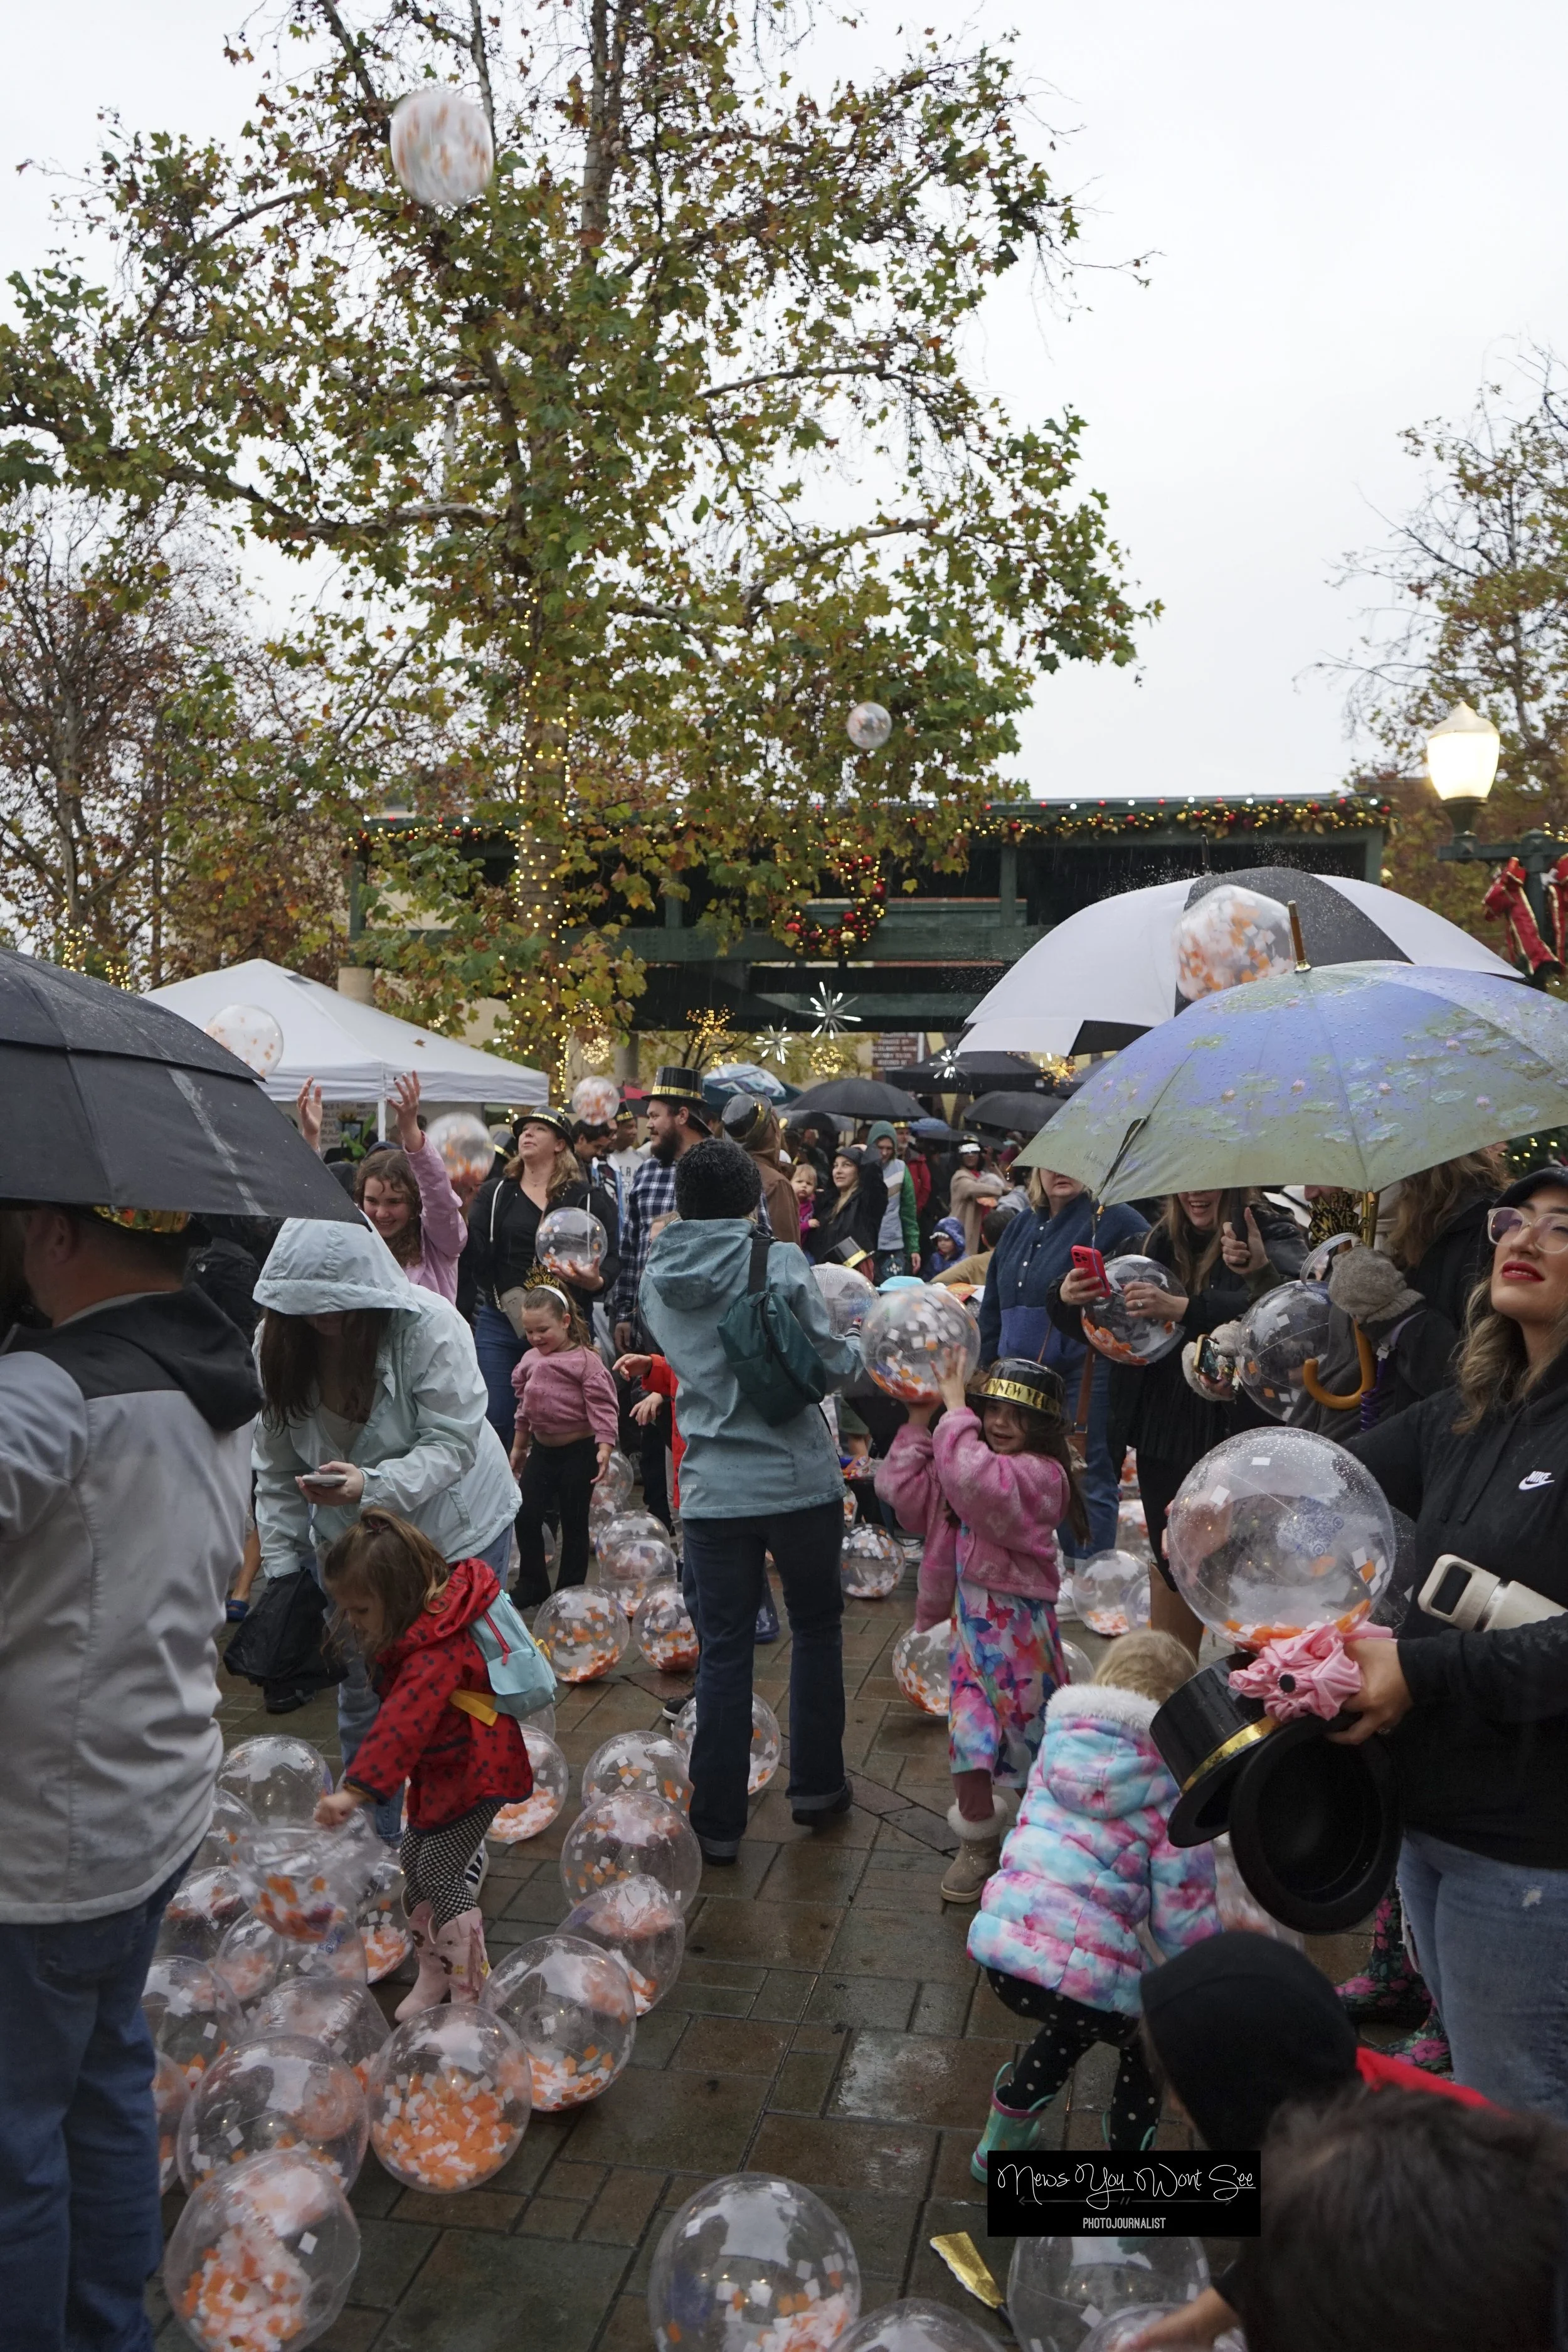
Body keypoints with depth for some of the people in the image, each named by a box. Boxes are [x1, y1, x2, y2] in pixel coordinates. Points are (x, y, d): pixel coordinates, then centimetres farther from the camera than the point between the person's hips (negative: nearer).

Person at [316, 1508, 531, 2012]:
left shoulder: (438, 1650, -32)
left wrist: (356, 1789, -46)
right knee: (412, 1864, 14)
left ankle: (471, 1994, 6)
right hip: (441, 1769, 10)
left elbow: (403, 1723, -41)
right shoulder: (423, 1624, 0)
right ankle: (433, 1975, 29)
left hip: (475, 1772, -10)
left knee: (440, 1874, -8)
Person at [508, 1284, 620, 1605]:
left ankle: (569, 1591, 17)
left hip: (578, 1450, -6)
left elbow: (602, 1406, -16)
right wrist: (518, 1446, 23)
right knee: (526, 1516, 4)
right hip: (542, 1449, 6)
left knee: (574, 1521, 5)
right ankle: (532, 1586, 21)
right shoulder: (530, 1361, 6)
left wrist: (604, 1448, -24)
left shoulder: (585, 1360, -14)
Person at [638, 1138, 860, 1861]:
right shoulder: (780, 1260, -11)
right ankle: (816, 1786, 29)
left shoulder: (657, 1277, 1)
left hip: (712, 1491, 2)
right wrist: (855, 1354, 11)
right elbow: (829, 1360, -9)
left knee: (723, 1651, 10)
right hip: (800, 1481, -2)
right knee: (816, 1628, 19)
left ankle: (718, 1821, 15)